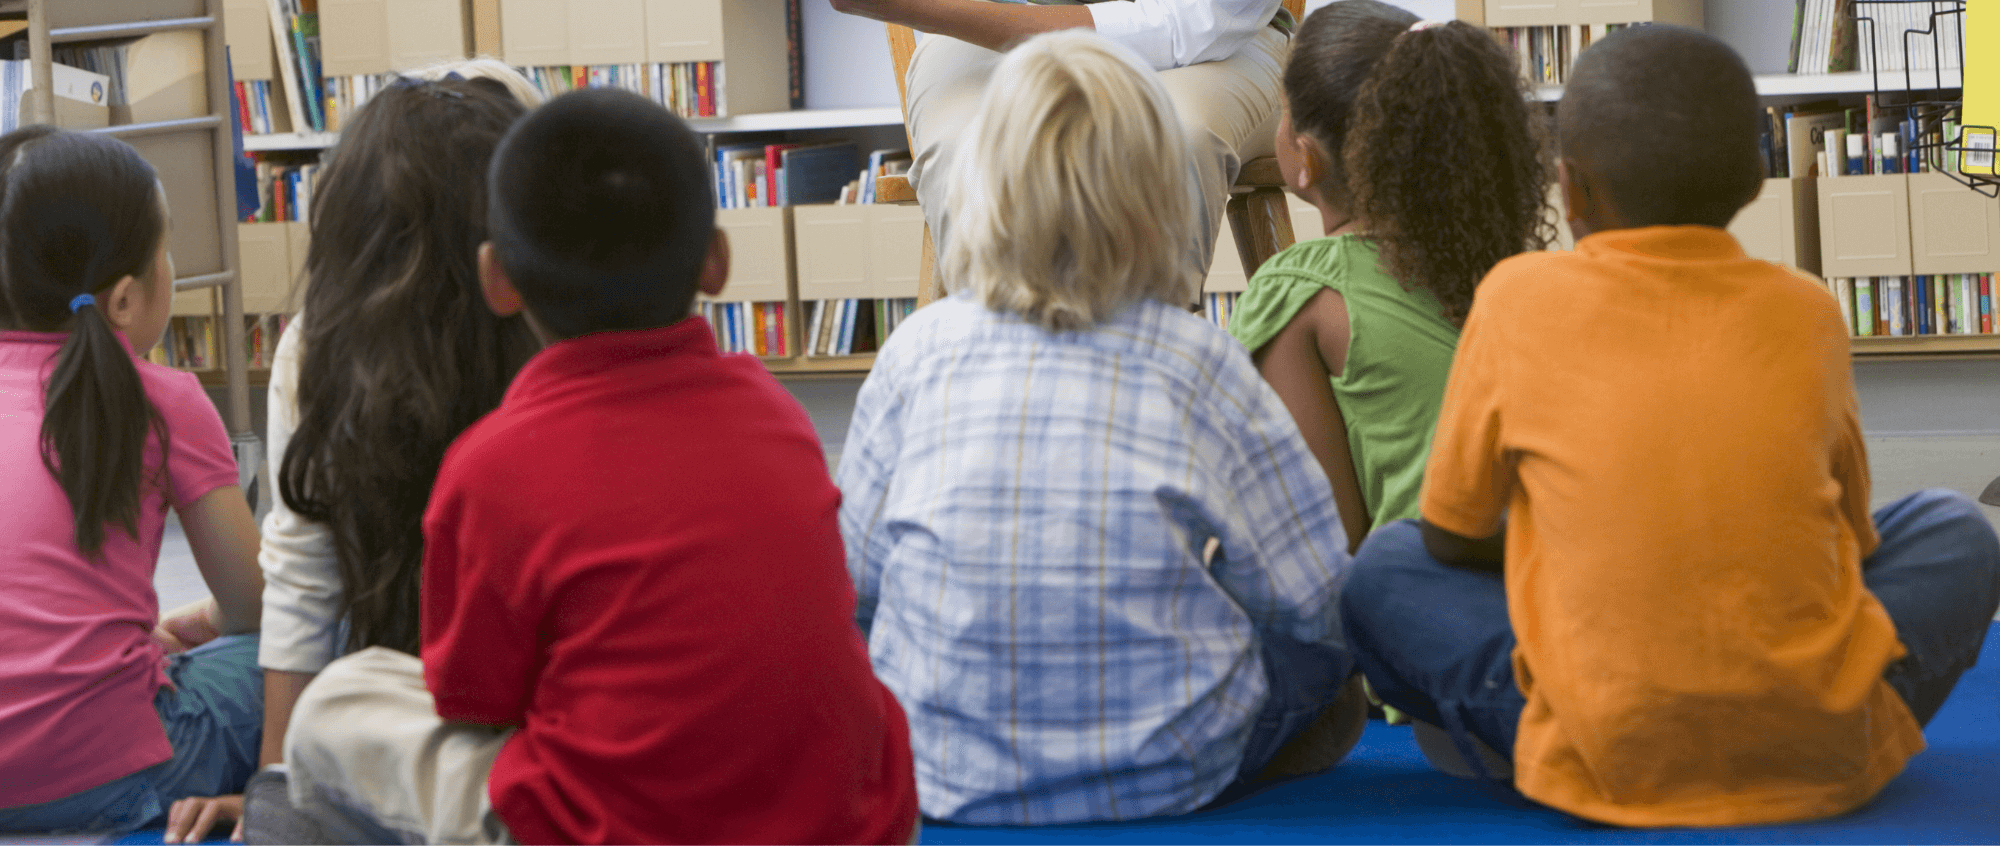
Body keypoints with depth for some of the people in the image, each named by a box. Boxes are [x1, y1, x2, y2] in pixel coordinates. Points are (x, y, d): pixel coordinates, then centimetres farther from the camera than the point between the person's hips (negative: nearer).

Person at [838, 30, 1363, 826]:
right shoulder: (1199, 364, -10)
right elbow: (1315, 600, -5)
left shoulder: (917, 351, -7)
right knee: (1330, 656, 22)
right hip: (1165, 774, -2)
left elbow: (851, 579, 1)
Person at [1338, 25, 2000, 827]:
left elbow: (1452, 537, 8)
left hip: (1606, 764, -1)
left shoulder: (1518, 297, -2)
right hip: (1825, 754, 1)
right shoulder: (1806, 310, 4)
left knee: (1383, 566, 17)